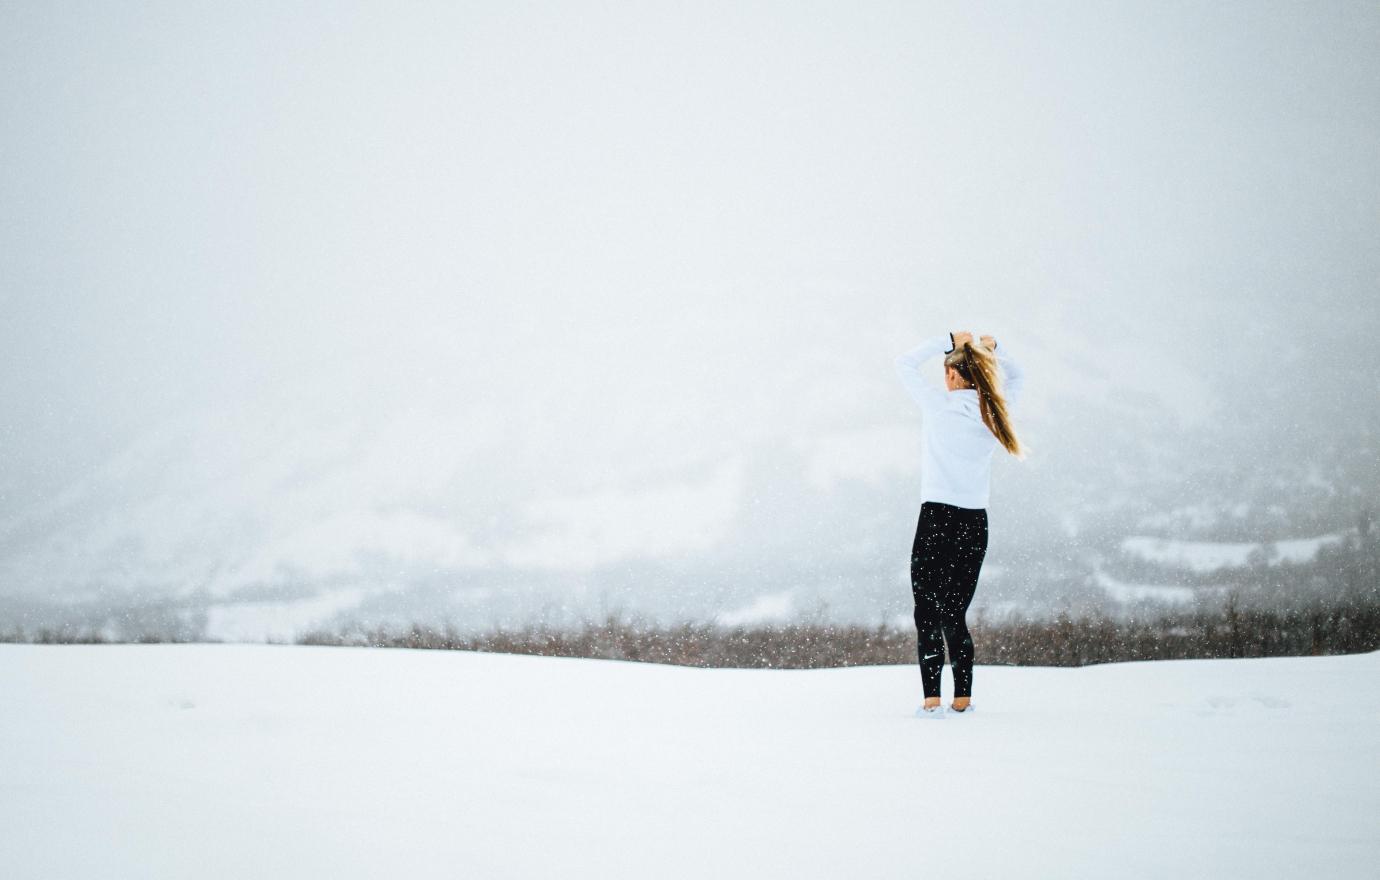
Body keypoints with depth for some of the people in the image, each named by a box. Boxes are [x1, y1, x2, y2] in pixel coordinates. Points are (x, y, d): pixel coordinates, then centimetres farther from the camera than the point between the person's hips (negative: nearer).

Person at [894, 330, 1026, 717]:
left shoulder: (939, 406, -9)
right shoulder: (994, 413, 3)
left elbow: (905, 364, 3)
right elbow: (1017, 377, 24)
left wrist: (947, 341, 3)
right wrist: (993, 349, 9)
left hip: (937, 519, -5)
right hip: (975, 524, 5)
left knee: (928, 613, -1)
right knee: (955, 615, 13)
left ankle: (932, 700, -9)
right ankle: (962, 698, 10)